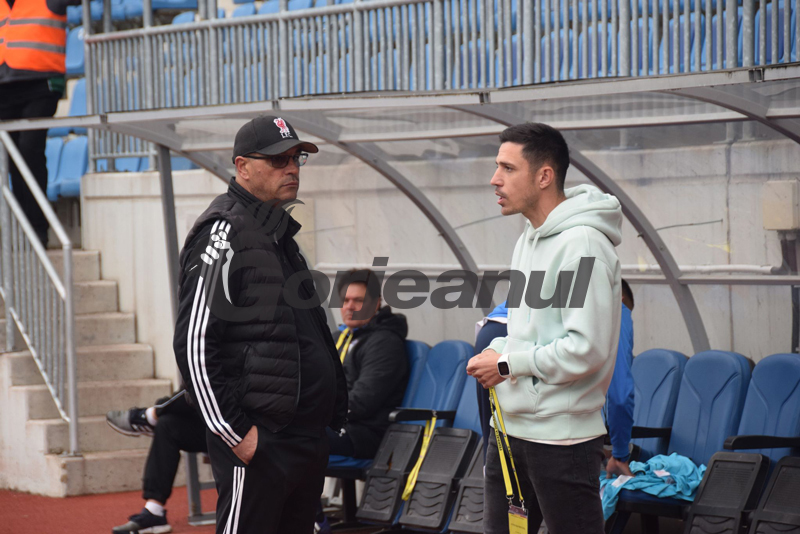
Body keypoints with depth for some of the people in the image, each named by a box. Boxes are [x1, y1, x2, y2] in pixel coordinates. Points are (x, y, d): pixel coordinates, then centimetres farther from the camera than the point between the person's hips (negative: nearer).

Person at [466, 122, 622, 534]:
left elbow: (586, 349, -23)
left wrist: (507, 363, -13)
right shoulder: (528, 238, 13)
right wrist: (495, 349, 3)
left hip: (562, 437, -9)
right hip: (510, 427, 9)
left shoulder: (583, 245, -17)